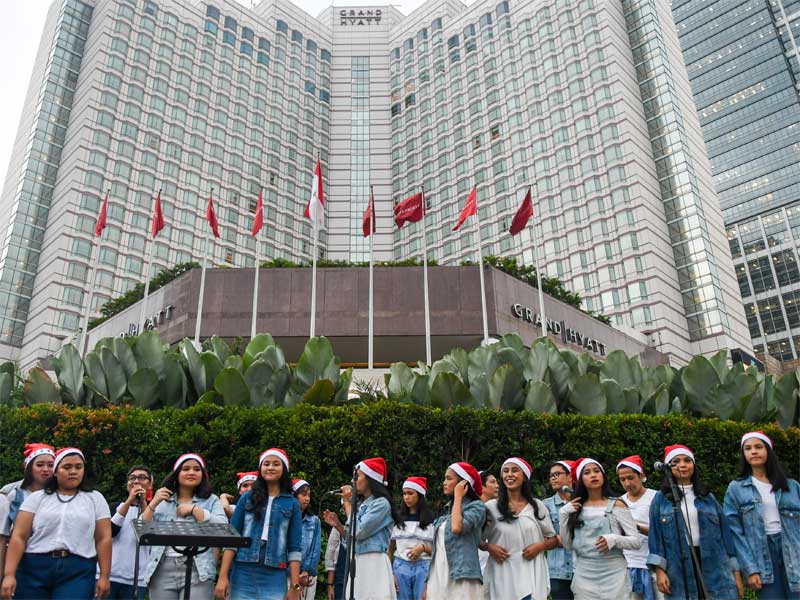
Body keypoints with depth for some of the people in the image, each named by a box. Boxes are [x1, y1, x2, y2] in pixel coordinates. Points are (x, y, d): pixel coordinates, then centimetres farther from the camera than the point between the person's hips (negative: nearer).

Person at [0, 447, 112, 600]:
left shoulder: (95, 499, 9)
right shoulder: (37, 498, 9)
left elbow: (104, 539, 5)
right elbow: (19, 537, 1)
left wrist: (104, 576, -2)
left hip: (78, 572, -1)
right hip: (34, 570, 1)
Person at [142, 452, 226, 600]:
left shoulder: (211, 500, 9)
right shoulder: (162, 501, 15)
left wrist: (194, 509, -8)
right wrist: (153, 503, -4)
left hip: (197, 571, -2)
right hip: (162, 571, 2)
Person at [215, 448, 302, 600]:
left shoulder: (292, 503, 6)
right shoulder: (247, 498, 7)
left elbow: (295, 548, 3)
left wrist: (295, 586, -3)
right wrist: (223, 576, -5)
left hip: (275, 579, 0)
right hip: (242, 575, 1)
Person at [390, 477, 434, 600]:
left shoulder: (431, 519, 0)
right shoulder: (398, 519, 7)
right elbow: (391, 549, 9)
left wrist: (423, 547, -16)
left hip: (423, 567, -2)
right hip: (400, 567, 2)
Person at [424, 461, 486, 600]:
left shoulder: (477, 506, -3)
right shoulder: (448, 511, 18)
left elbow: (457, 528, -22)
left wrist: (458, 497, -9)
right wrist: (428, 584, 15)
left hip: (461, 578, -7)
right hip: (438, 577, 7)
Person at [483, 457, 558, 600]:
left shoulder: (537, 505, 7)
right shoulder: (490, 507, 3)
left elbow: (553, 539, 13)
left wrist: (540, 546, -6)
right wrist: (489, 547, -9)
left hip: (531, 573, 0)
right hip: (502, 574, 0)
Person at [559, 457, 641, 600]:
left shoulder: (616, 505, -2)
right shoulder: (576, 508, 6)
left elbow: (636, 541, -2)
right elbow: (568, 545, 5)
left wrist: (614, 539, -20)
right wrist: (563, 515, -5)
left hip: (613, 574, -2)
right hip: (584, 576, 2)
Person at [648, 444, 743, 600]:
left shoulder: (707, 496, 12)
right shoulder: (661, 498, 5)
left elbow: (724, 532, 10)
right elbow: (655, 535, 2)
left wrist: (735, 573, 5)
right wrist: (659, 570, -7)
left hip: (714, 568, 2)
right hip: (679, 572, -1)